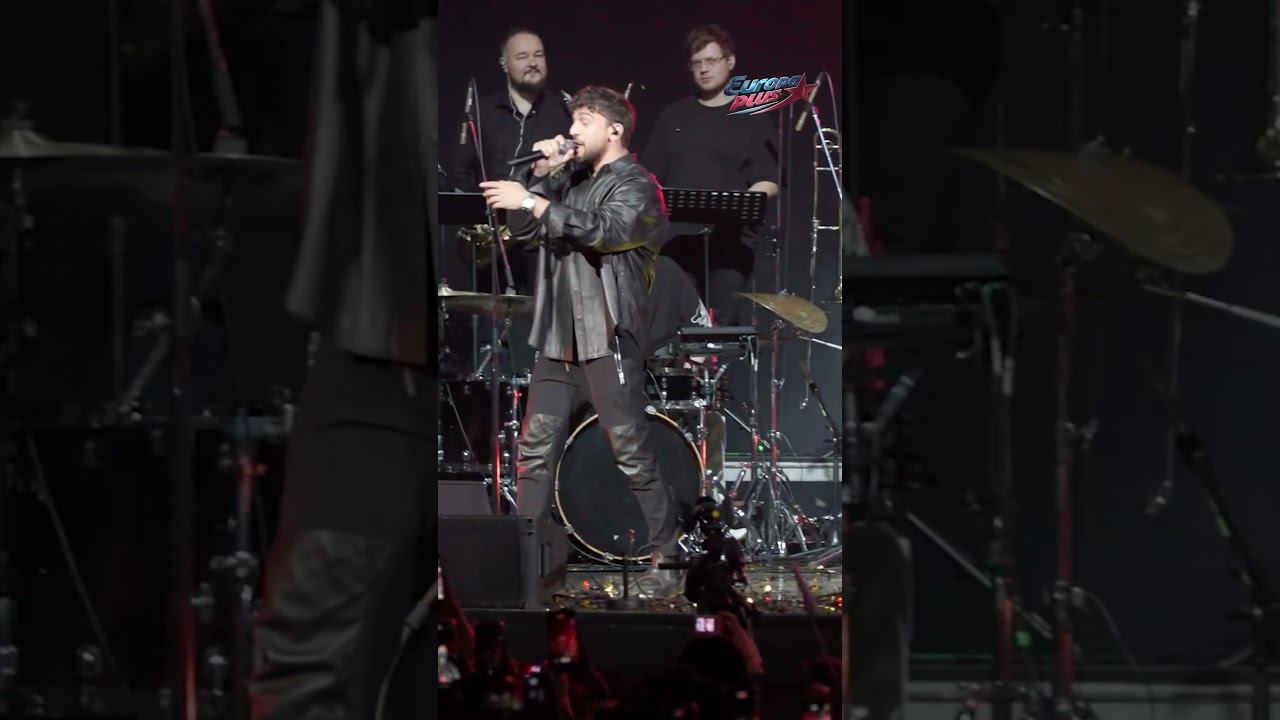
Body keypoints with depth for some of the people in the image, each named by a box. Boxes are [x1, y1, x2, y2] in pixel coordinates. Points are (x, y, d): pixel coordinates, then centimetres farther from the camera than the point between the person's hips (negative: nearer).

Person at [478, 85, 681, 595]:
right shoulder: (571, 181, 17)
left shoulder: (635, 186, -5)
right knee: (536, 451, 6)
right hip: (558, 339, 7)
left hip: (607, 341, -7)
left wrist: (533, 201, -24)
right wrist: (540, 172, 2)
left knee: (634, 457, -5)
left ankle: (665, 557, 2)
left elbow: (603, 229, -23)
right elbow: (523, 227, 14)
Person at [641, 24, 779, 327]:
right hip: (676, 238, 3)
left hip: (729, 238, -3)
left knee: (723, 324, -10)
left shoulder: (753, 118, 7)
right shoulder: (674, 116, 18)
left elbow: (769, 183, 0)